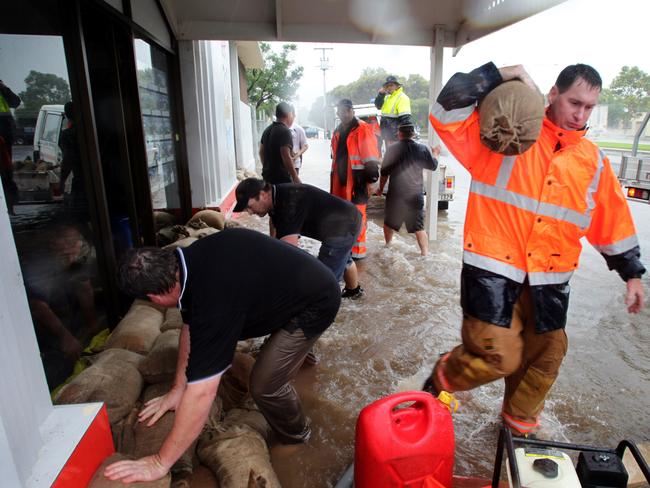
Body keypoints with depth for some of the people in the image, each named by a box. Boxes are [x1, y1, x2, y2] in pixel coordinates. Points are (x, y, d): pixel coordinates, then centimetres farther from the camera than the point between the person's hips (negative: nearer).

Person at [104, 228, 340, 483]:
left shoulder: (213, 298, -37)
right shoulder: (188, 261, -10)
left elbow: (202, 392, -33)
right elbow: (191, 326, 2)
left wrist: (160, 462, -22)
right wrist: (178, 388, 5)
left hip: (317, 302, -9)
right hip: (306, 277, 9)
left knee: (265, 384, -7)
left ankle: (295, 434, 25)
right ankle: (300, 351, 68)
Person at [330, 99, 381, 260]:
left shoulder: (363, 129, -8)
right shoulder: (338, 132, 17)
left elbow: (371, 158, -12)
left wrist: (371, 178, -16)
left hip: (356, 181, -8)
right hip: (340, 181, 8)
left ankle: (357, 251, 5)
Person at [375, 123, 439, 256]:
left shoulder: (392, 149, -5)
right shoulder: (422, 149, -3)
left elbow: (384, 173, 0)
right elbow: (433, 166, 11)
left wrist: (381, 188, 15)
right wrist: (436, 154, 31)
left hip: (395, 194, 0)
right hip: (416, 195, 0)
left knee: (389, 223, 21)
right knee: (419, 227, 3)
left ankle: (387, 246, 37)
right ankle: (425, 254, -1)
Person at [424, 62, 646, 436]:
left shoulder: (593, 160, 9)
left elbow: (613, 220, 16)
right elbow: (447, 115, -11)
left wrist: (632, 273, 17)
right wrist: (500, 75, -15)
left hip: (550, 279, 6)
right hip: (494, 268, -5)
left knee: (545, 358, 16)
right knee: (500, 357, -10)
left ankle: (520, 423, 43)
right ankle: (442, 378, 22)